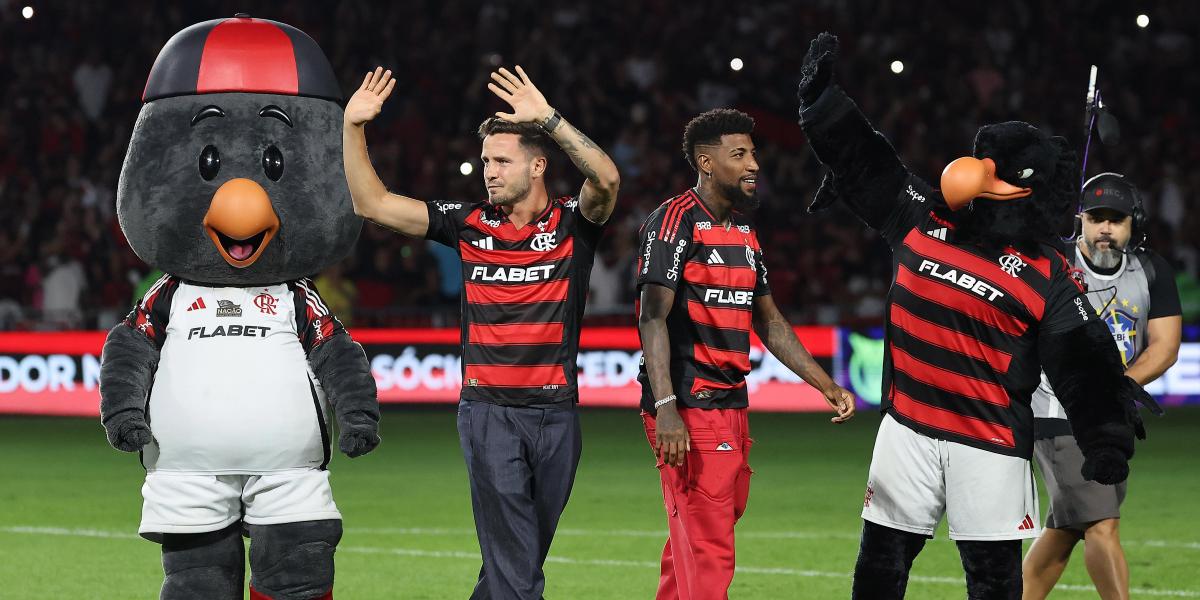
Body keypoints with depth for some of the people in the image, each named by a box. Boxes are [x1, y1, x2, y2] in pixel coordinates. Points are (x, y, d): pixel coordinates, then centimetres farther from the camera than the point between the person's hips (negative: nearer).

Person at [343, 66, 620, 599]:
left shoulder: (572, 224, 0)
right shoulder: (470, 224, 4)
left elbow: (605, 180, -23)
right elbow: (372, 203, 4)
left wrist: (548, 118, -31)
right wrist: (353, 127, -6)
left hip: (556, 412, 1)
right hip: (489, 411, -1)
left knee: (525, 556, 13)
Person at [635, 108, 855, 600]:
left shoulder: (743, 231, 18)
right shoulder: (675, 222, -10)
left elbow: (769, 323, 25)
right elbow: (653, 318, -17)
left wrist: (826, 385, 19)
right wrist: (665, 408, -25)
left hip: (731, 407, 9)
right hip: (688, 409, -9)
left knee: (691, 546, 12)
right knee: (709, 557, -12)